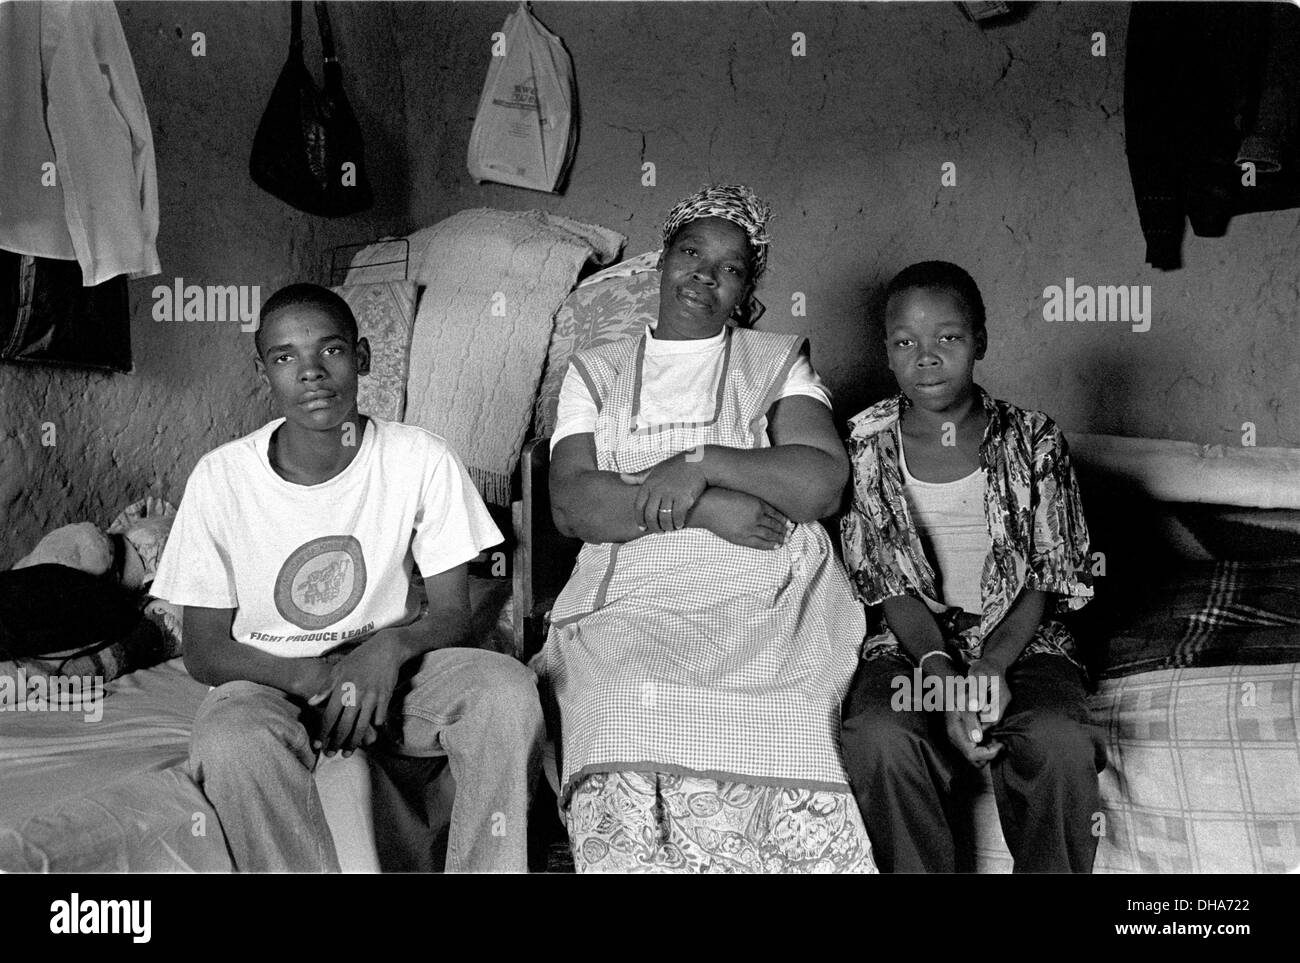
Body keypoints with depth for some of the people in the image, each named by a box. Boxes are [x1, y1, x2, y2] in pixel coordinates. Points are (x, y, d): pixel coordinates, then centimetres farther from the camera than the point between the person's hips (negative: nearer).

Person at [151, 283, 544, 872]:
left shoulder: (421, 460, -8)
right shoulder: (220, 478, -9)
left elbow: (452, 615, -2)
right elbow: (203, 652, -5)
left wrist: (392, 647, -26)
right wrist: (314, 678, -23)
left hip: (389, 669, 1)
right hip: (269, 681, -1)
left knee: (507, 689, -28)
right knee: (232, 744, -35)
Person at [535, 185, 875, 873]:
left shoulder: (778, 363, 20)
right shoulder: (596, 372, 21)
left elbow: (824, 481, 3)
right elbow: (570, 505, 4)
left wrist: (704, 463, -7)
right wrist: (702, 507, -9)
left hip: (766, 600, 0)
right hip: (629, 599, 0)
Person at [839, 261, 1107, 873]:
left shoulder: (1032, 440, 1)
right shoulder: (864, 444, 0)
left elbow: (1046, 579, -1)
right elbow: (885, 584, -3)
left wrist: (990, 668, -18)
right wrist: (941, 672, -20)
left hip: (1019, 640, 0)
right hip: (912, 643, 0)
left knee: (1061, 742, -31)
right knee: (877, 740, -32)